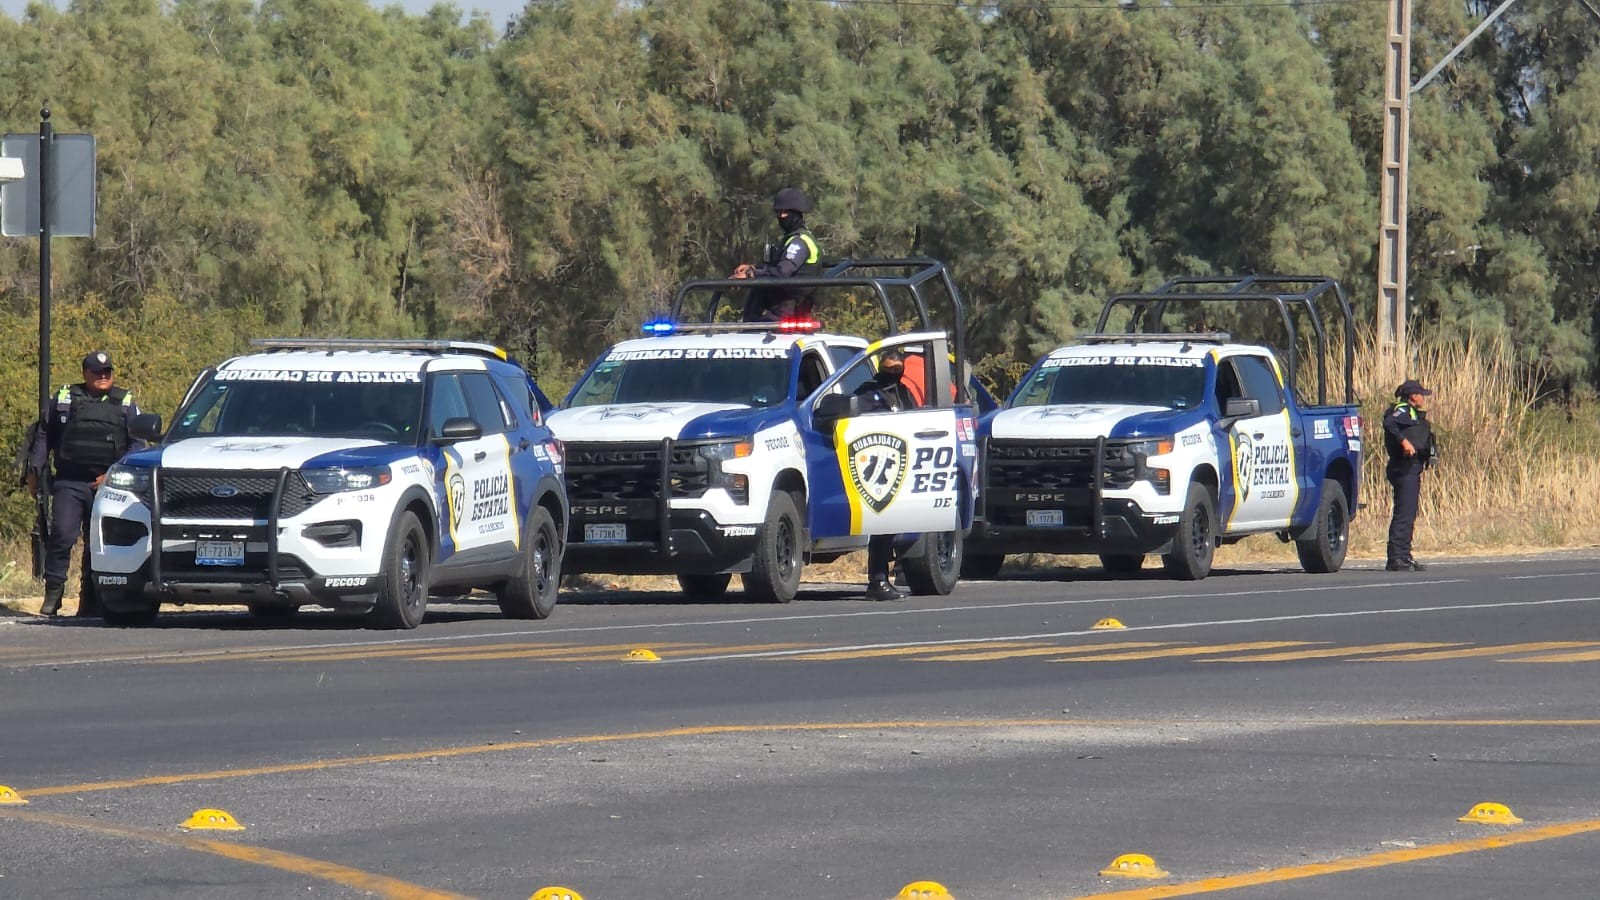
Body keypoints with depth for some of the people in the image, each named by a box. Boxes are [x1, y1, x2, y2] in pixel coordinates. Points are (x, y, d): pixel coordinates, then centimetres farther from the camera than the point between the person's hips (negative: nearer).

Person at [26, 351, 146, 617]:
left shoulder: (125, 404, 11)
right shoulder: (65, 399, 12)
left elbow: (137, 445, 8)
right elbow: (44, 436, 17)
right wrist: (34, 470, 7)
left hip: (106, 486, 1)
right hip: (68, 483, -1)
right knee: (62, 536, -15)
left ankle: (90, 602, 7)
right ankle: (53, 592, -7)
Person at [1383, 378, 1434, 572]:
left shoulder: (1413, 413, 23)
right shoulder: (1403, 410, -7)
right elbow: (1389, 423, -28)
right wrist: (1404, 441, -34)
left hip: (1412, 469, 11)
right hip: (1404, 468, -11)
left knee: (1409, 515, 13)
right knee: (1403, 513, -13)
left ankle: (1404, 556, 17)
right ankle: (1395, 558, -16)